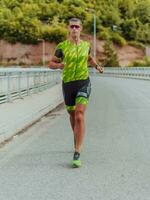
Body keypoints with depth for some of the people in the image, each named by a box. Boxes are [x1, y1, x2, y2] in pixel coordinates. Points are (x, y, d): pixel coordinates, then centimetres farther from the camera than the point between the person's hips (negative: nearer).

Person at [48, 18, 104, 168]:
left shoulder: (86, 45, 4)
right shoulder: (62, 46, -3)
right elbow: (51, 64, 3)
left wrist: (97, 66, 7)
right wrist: (59, 65, -19)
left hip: (83, 83, -1)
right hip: (67, 84, 1)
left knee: (79, 117, -17)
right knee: (72, 116, 18)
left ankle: (77, 155, -18)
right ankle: (77, 138, 51)